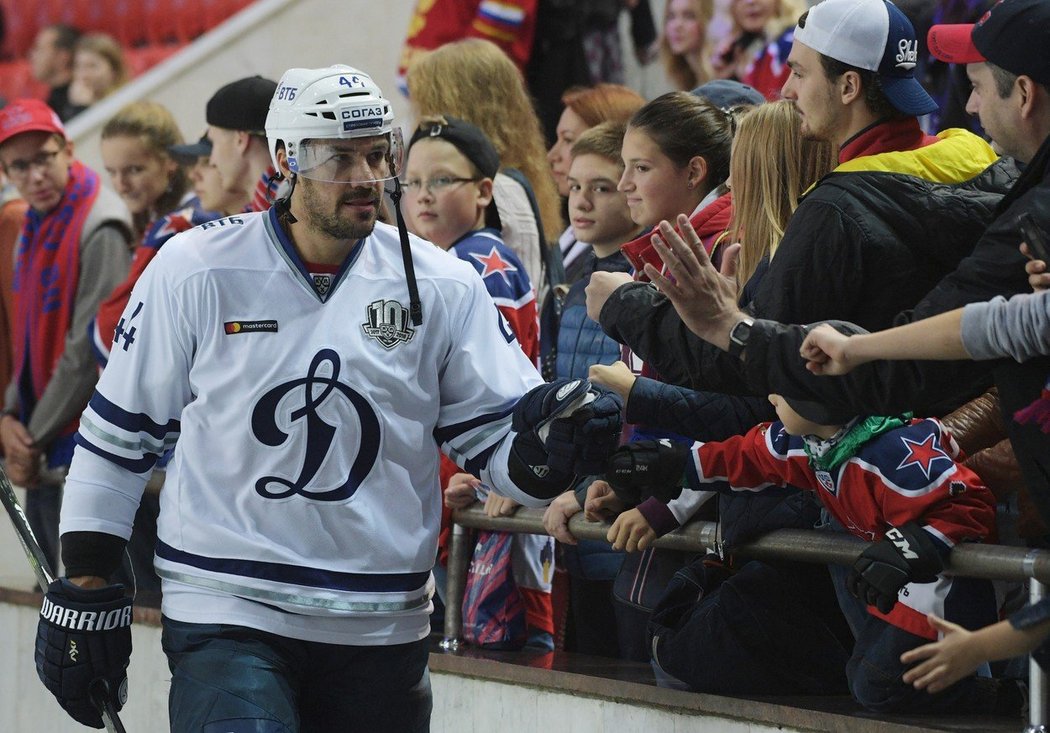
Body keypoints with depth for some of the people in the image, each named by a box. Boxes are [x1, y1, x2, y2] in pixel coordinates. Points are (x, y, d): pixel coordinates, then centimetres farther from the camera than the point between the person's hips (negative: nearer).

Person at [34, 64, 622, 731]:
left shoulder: (443, 287, 1)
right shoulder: (194, 272, -3)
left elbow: (496, 442, 2)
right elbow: (117, 437, 4)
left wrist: (545, 449, -21)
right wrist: (86, 592, 3)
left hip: (382, 631, 3)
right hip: (225, 619, -3)